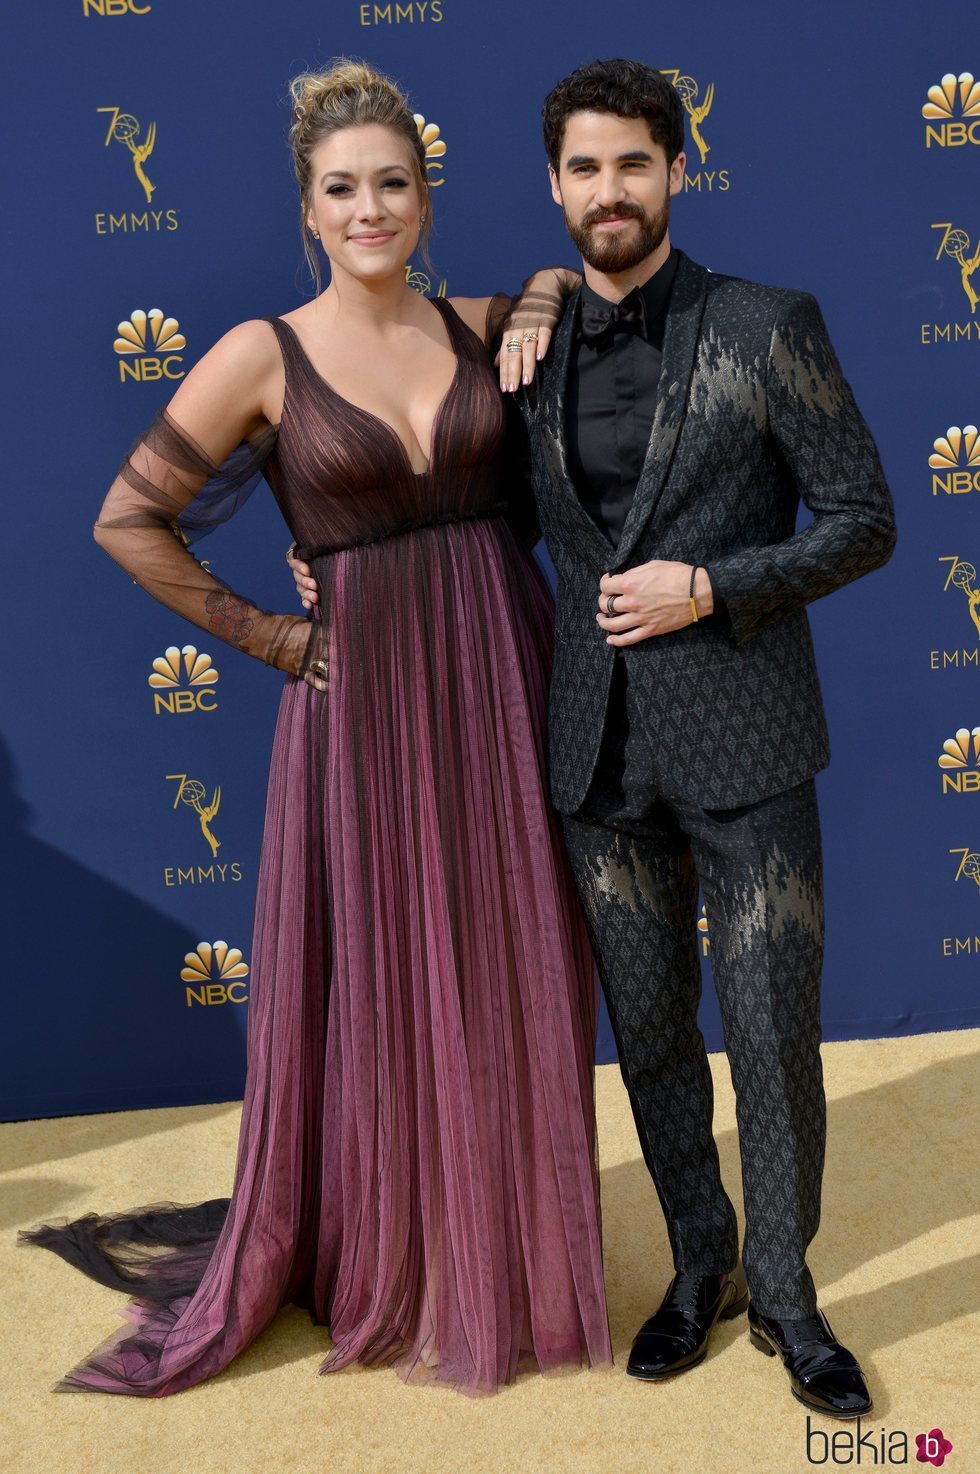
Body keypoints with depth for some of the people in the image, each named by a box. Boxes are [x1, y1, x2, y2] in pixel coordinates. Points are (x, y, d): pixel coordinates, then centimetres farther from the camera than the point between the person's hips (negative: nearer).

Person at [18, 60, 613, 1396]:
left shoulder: (480, 327, 7)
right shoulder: (265, 355, -4)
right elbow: (129, 521, -3)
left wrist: (536, 302, 6)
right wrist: (269, 638, -4)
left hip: (502, 685, 3)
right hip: (362, 700, -3)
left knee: (509, 991, 11)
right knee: (373, 998, 8)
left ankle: (510, 1257, 32)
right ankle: (384, 1273, 31)